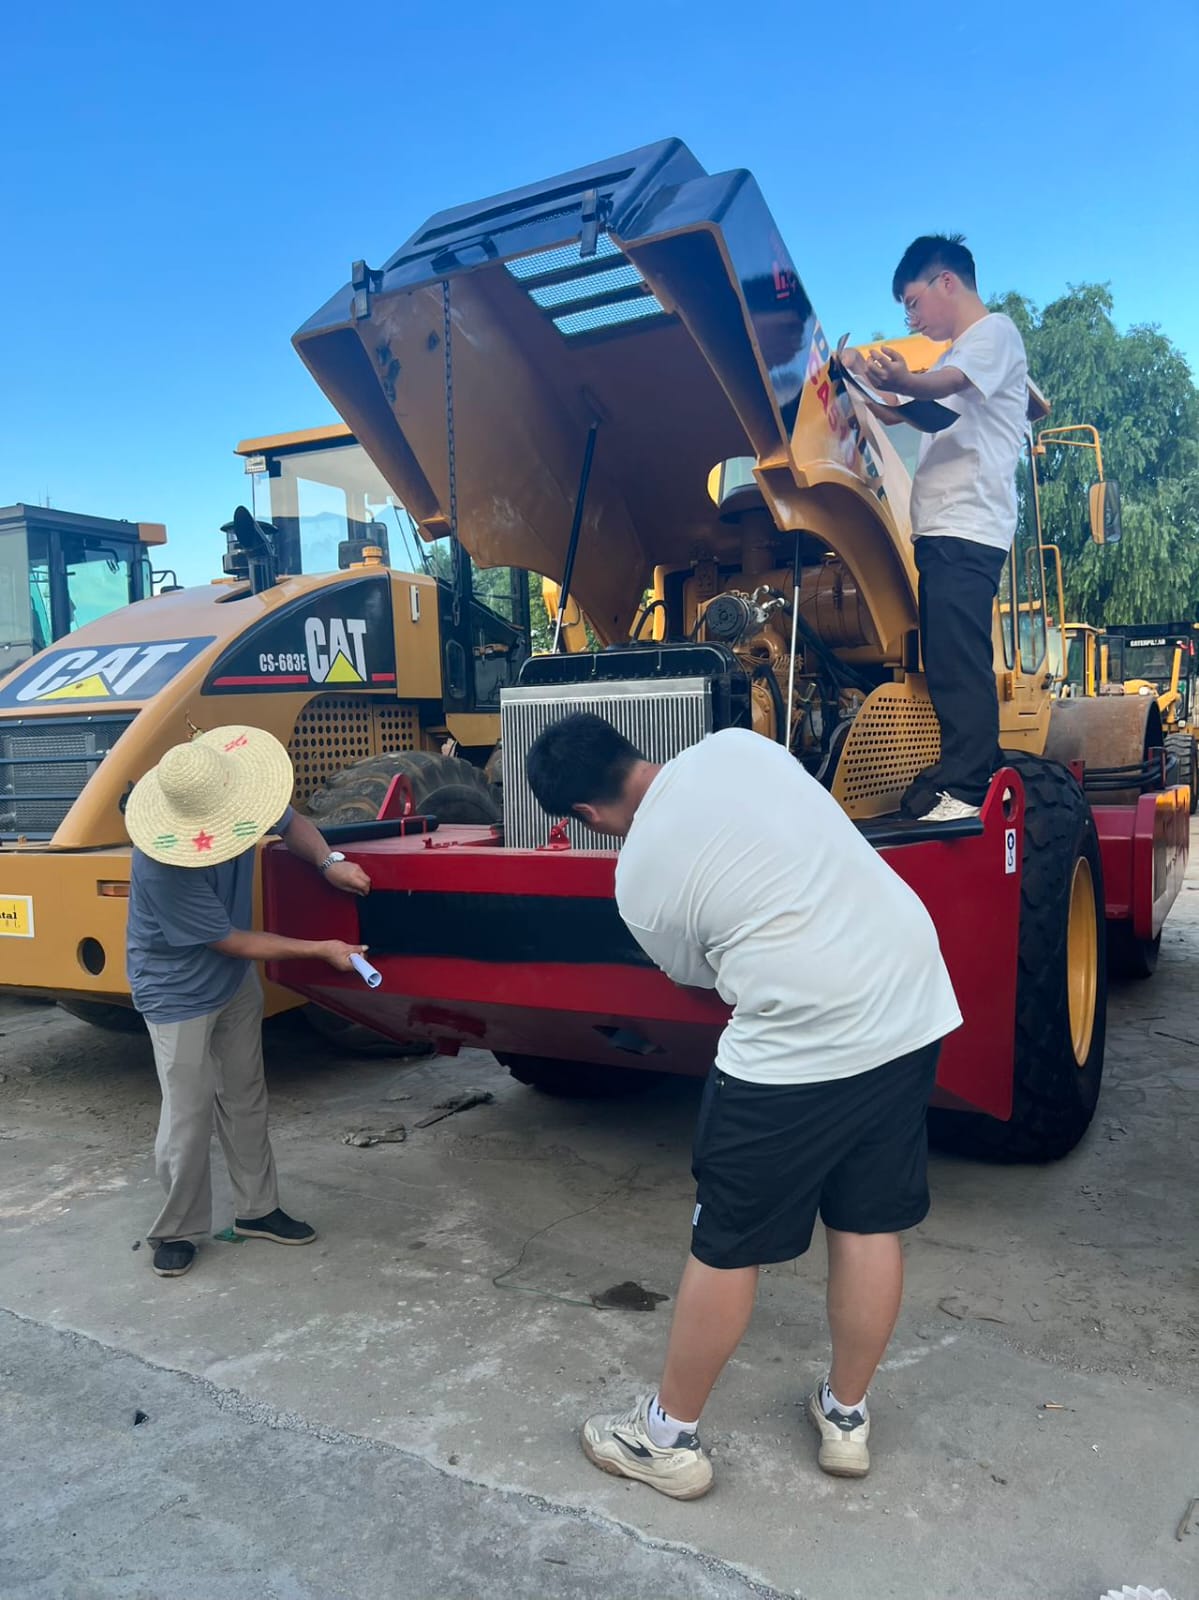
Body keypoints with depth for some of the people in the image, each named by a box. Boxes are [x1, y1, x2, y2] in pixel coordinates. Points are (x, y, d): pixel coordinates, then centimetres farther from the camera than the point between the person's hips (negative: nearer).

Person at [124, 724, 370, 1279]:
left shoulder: (237, 794, -19)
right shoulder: (163, 864, -36)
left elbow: (290, 824, 4)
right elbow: (230, 941, -25)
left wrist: (329, 861, -18)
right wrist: (322, 950, -19)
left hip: (237, 983, 7)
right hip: (180, 996, -7)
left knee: (246, 1101, 16)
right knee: (188, 1119, 0)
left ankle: (257, 1210, 31)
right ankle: (175, 1231, 23)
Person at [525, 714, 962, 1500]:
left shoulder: (642, 883, -8)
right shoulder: (737, 745, 4)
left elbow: (709, 977, 6)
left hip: (799, 1045, -6)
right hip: (913, 1002, 7)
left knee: (728, 1246, 11)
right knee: (872, 1226, 19)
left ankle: (670, 1436, 30)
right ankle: (846, 1419, 37)